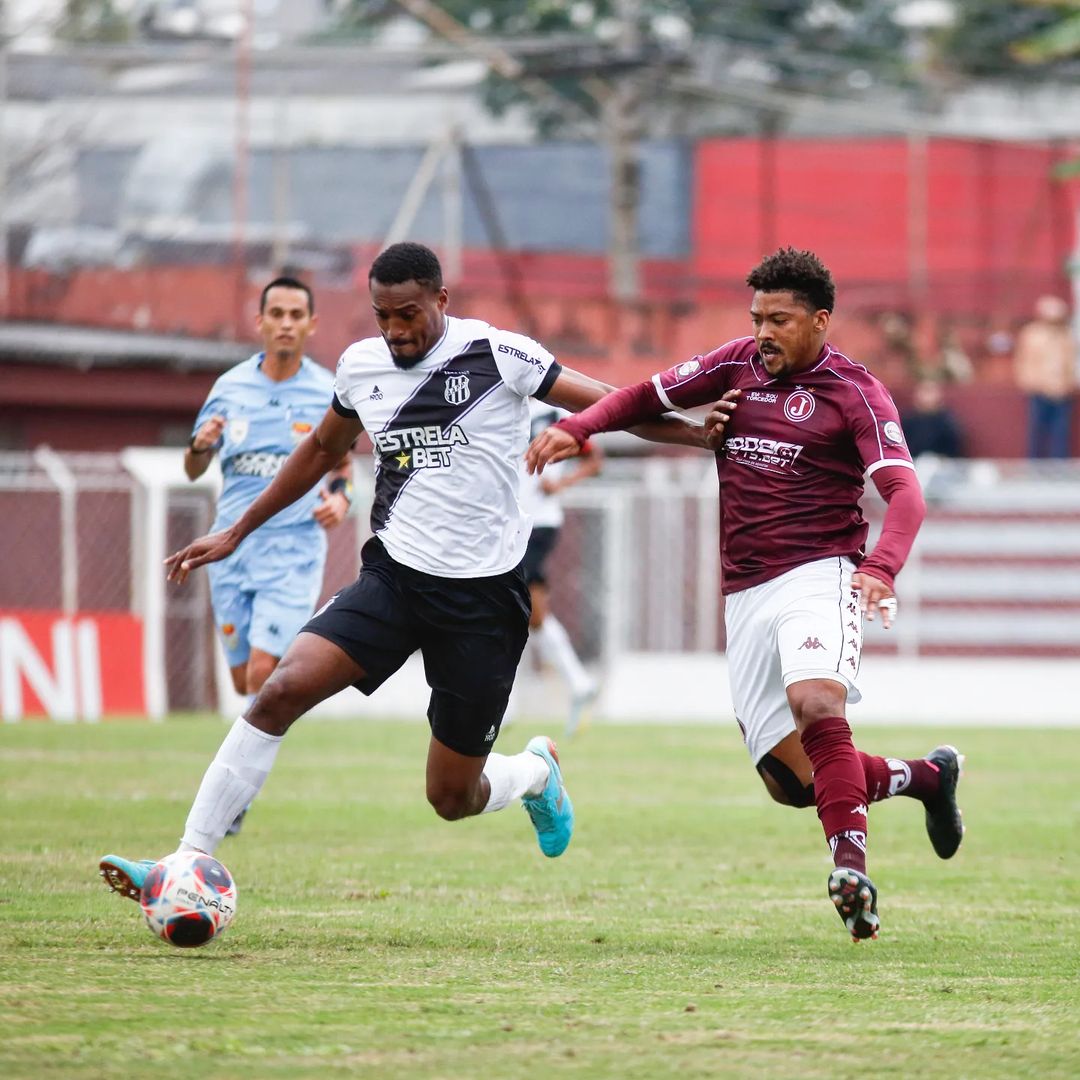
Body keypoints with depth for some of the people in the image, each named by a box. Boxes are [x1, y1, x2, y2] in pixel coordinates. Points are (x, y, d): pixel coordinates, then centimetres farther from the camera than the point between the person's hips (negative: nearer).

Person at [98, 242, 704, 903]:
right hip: (395, 576, 3)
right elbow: (322, 450, 23)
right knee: (283, 689, -21)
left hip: (484, 596, -3)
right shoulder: (361, 366, 5)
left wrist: (704, 435, -10)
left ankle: (537, 770, 39)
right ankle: (190, 862, -18)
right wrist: (236, 534, 26)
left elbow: (608, 406, -4)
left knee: (453, 799, 2)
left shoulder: (498, 356, -10)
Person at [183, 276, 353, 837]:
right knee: (244, 681, 6)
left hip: (295, 546, -3)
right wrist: (201, 443, -13)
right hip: (233, 547, 3)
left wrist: (340, 497, -8)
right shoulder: (231, 387, 3)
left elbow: (342, 464, 14)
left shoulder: (328, 392, 0)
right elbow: (193, 469, 9)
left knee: (262, 671, -16)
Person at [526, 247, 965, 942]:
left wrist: (882, 567, -34)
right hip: (747, 593, 5)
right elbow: (648, 397, 22)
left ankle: (851, 864, -39)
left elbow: (904, 492, -15)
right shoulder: (736, 366, 12)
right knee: (791, 781, 1)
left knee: (816, 705, -35)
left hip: (819, 575, -5)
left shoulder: (854, 392, -3)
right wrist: (574, 428, 2)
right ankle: (926, 776, 24)